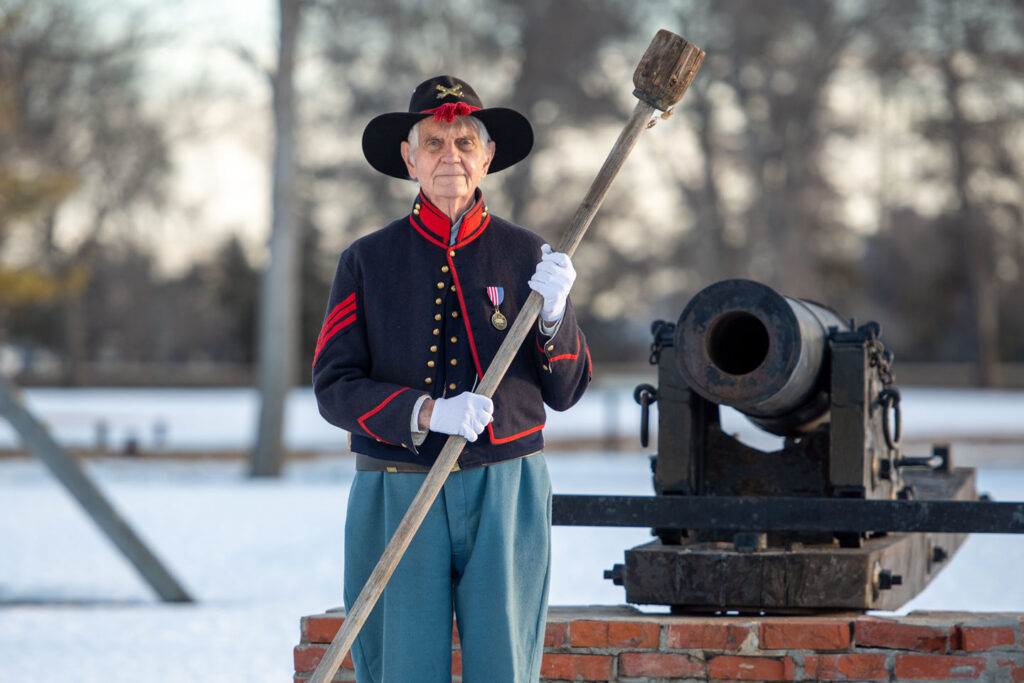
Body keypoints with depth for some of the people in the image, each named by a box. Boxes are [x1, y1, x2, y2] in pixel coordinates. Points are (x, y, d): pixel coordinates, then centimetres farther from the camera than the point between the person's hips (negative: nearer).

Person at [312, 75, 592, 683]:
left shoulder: (528, 257, 6)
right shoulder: (367, 262, 4)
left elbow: (566, 391, 7)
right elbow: (335, 388, -3)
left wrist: (554, 314, -12)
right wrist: (427, 411, -19)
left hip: (507, 496, 1)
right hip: (397, 496, 0)